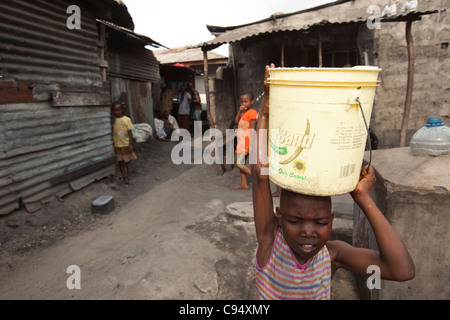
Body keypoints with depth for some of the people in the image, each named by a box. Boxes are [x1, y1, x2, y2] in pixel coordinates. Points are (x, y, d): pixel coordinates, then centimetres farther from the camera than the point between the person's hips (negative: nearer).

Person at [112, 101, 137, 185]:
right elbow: (112, 133, 2)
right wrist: (113, 145, 1)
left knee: (127, 161, 11)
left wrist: (130, 144, -10)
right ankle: (125, 178, 19)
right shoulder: (113, 120, -4)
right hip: (117, 145, 2)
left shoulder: (127, 119, -9)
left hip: (126, 144, -2)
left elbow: (130, 133, -7)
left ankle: (129, 176, 25)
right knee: (120, 161, 8)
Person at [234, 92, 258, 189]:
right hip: (241, 141, 9)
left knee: (239, 163, -10)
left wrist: (250, 145, -22)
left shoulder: (252, 112, -13)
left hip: (246, 141, -9)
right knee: (241, 163, 12)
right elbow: (236, 121, 10)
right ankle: (244, 184, 19)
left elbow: (252, 129, -19)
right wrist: (239, 111, -4)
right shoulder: (244, 112, 16)